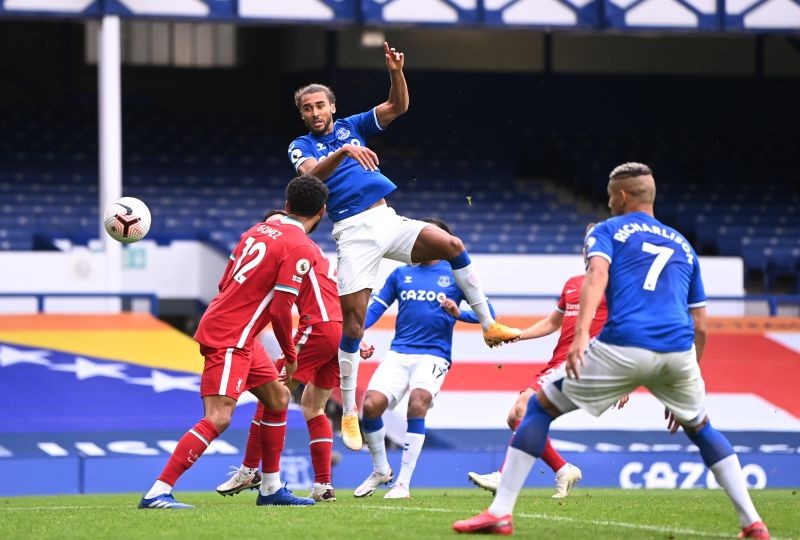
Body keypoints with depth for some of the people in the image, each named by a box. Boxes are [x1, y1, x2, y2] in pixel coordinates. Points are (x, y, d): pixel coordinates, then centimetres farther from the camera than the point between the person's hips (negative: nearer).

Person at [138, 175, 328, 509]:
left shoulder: (258, 230, 11)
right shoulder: (301, 249, -13)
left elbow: (225, 283, 17)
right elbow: (280, 310, -16)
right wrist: (290, 355, -3)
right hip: (229, 340, -10)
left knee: (278, 398, 19)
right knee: (218, 419, -16)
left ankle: (271, 489, 25)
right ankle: (157, 493, -20)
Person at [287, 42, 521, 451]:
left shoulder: (351, 126, 14)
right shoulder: (302, 146, 4)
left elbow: (398, 107, 4)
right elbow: (312, 173, -19)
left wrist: (396, 73, -14)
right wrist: (343, 151, -35)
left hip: (387, 219, 3)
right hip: (353, 231, -3)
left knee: (450, 245, -19)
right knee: (352, 322, -8)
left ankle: (489, 325, -9)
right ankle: (349, 412, -1)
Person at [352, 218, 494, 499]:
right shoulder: (401, 274, 16)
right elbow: (375, 308, 12)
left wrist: (458, 313, -18)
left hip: (434, 355, -3)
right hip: (398, 353, 3)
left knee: (418, 401, -29)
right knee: (371, 404, -18)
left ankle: (403, 483, -20)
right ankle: (381, 470, 10)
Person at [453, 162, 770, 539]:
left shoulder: (608, 231, 16)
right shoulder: (683, 246, 28)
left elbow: (597, 274, -7)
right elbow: (700, 327, 26)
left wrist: (581, 334, -21)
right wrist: (684, 387, 35)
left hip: (623, 347, -4)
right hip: (678, 352, 4)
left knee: (539, 408, 12)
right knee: (701, 429, 30)